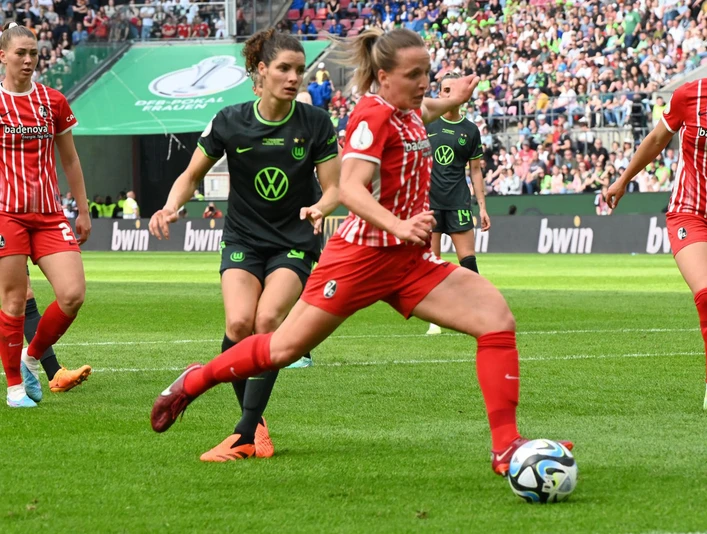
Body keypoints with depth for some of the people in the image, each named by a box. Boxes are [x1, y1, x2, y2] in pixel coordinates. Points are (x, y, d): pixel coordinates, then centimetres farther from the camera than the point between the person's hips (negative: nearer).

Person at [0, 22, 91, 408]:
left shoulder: (53, 102, 9)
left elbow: (69, 160, 18)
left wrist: (83, 210, 16)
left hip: (49, 214, 3)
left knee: (73, 294, -10)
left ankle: (32, 358, 14)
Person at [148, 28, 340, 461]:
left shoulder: (316, 123, -7)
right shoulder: (230, 122, -6)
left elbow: (335, 188, -4)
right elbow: (192, 175, 6)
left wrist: (320, 208, -27)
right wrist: (172, 207, -14)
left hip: (295, 243, -1)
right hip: (243, 239, 1)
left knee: (267, 319, -25)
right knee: (239, 323, -22)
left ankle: (246, 433, -21)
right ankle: (256, 420, -1)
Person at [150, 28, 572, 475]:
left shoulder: (409, 112, 8)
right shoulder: (373, 115, -17)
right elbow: (350, 189, -30)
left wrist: (451, 102, 34)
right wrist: (400, 226, -43)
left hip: (410, 260, 7)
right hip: (362, 255, -7)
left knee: (497, 318, -11)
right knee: (286, 348, 4)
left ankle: (507, 448, -12)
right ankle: (193, 382, 30)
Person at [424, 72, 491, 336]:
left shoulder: (470, 130, 7)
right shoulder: (426, 124, 4)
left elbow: (475, 170, 11)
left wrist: (482, 206, 6)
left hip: (458, 201, 0)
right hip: (429, 200, 0)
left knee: (467, 258, -7)